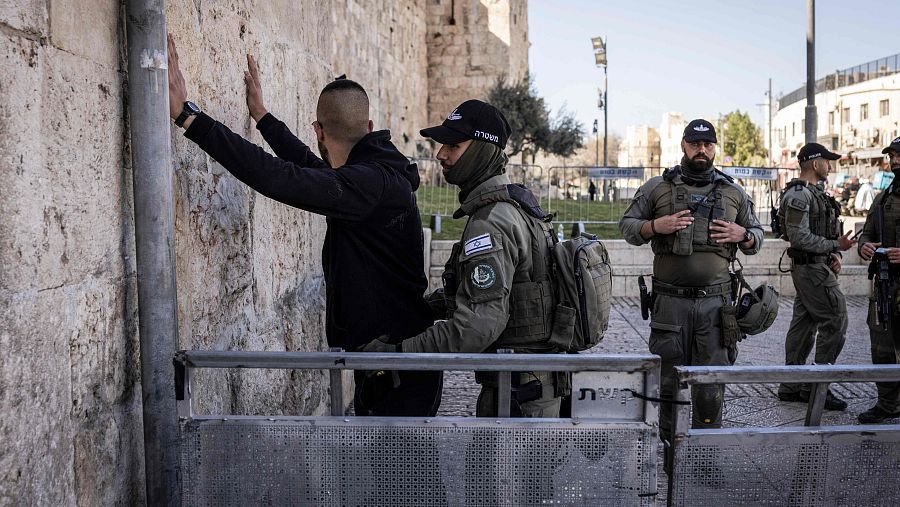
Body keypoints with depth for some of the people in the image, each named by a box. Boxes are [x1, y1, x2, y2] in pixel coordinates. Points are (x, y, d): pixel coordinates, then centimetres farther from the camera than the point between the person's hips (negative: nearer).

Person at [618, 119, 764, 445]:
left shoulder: (734, 193, 11)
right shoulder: (657, 188, 6)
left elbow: (757, 236, 19)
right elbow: (627, 225, 8)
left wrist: (742, 235, -3)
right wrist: (655, 226, -11)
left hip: (715, 303, 1)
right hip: (670, 302, -1)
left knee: (711, 390, 3)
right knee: (669, 382, 7)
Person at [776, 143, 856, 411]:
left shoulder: (814, 192, 17)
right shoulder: (799, 194, -15)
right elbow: (799, 237, -22)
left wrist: (832, 255, 9)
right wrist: (835, 246, -19)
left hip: (813, 267, 10)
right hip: (812, 269, -10)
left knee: (803, 324, 11)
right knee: (835, 322, -8)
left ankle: (791, 387, 16)